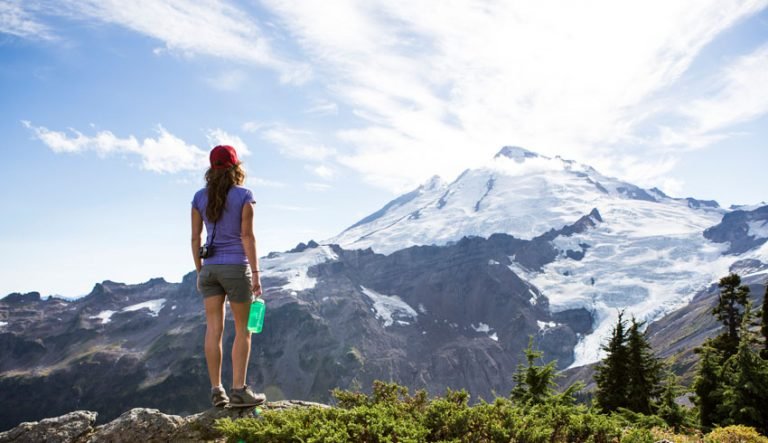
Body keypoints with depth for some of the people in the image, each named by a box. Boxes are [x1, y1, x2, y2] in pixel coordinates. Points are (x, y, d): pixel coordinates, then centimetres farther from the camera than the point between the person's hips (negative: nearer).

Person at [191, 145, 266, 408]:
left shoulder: (200, 197, 6)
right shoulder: (243, 196, -6)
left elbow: (196, 237, 7)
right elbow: (247, 236, -11)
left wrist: (199, 271, 15)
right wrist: (255, 273, -9)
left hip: (210, 267, 4)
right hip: (235, 267, -4)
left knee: (214, 329, 5)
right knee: (243, 330, 4)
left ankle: (216, 391, 7)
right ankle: (239, 390, 0)